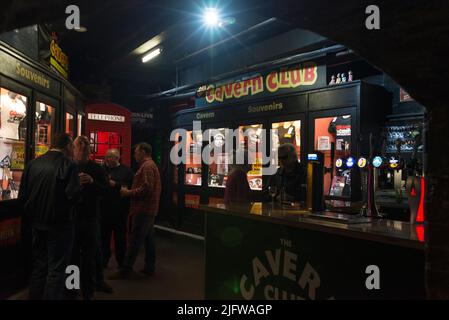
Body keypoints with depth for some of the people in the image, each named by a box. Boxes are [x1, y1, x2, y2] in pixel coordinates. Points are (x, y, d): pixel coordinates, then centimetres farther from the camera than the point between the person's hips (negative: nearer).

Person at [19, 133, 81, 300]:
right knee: (56, 269, 3)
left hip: (37, 224, 6)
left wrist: (32, 215, 17)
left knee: (39, 265, 20)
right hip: (59, 224, -6)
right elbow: (74, 194, -25)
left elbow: (22, 194, 4)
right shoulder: (68, 164, -14)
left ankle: (35, 296, 30)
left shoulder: (33, 163, 3)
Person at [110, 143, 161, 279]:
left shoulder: (147, 166, -13)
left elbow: (146, 188, -23)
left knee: (135, 240, -7)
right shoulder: (151, 165, 20)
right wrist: (130, 191, 10)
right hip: (148, 210, 10)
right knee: (148, 239, 14)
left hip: (143, 210, -10)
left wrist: (128, 193, -14)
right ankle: (150, 267, 21)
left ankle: (125, 270, -2)